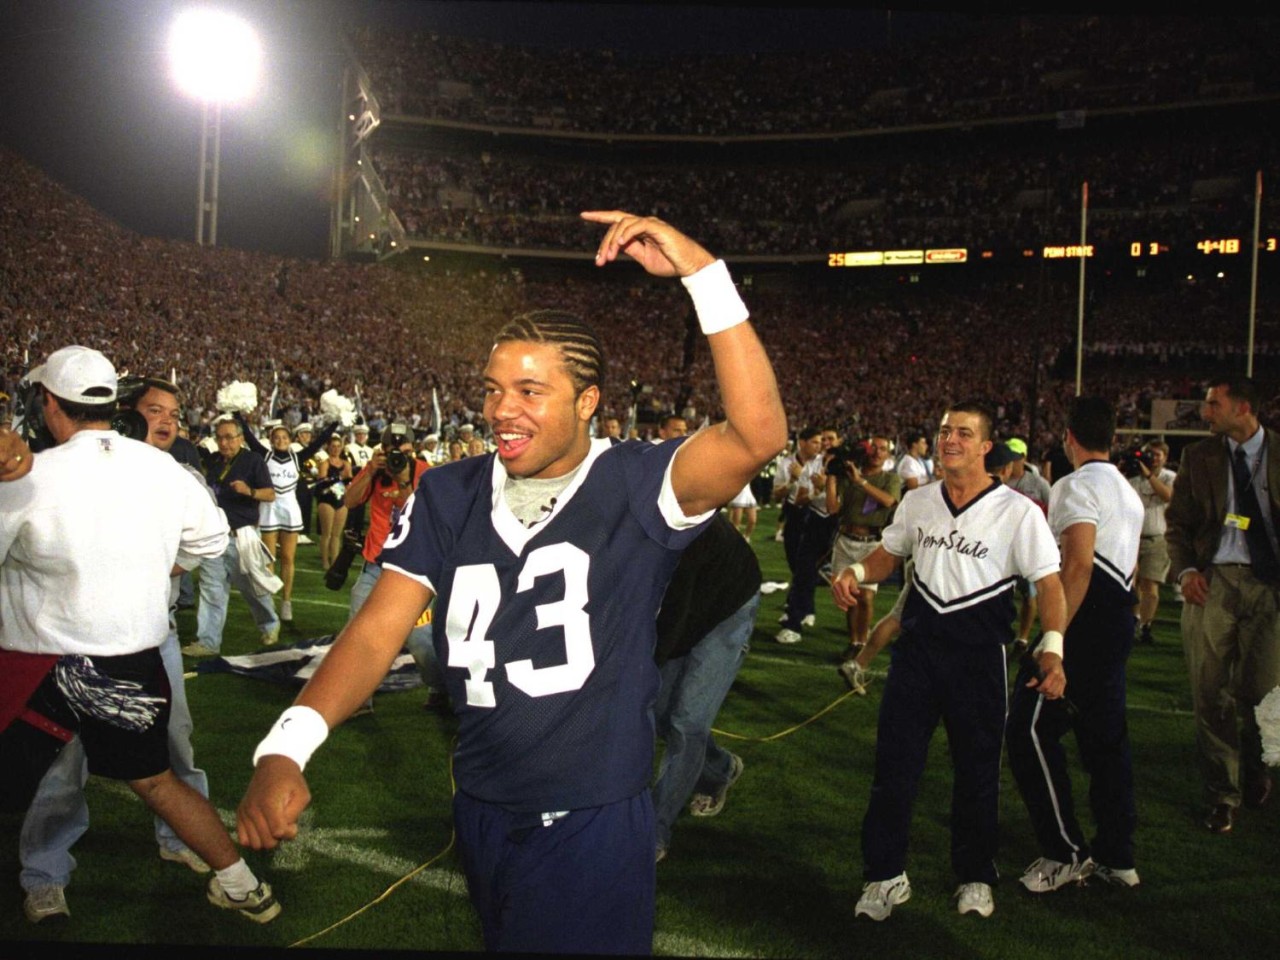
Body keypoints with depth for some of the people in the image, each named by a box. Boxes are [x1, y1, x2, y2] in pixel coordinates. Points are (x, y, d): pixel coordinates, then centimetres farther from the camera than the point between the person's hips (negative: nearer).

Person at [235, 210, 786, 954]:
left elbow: (757, 435, -32)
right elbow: (377, 632, -7)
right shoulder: (448, 496, -3)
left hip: (595, 826, -5)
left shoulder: (634, 487, -15)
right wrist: (286, 746, -22)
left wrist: (702, 272, -36)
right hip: (482, 815, 5)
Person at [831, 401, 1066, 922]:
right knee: (893, 761, 3)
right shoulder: (917, 502, 6)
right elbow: (889, 553, 18)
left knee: (977, 769, 9)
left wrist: (1052, 647, -22)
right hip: (917, 643, 3)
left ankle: (975, 878, 29)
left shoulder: (1018, 511, -7)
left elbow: (1048, 582, -9)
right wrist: (856, 573, -3)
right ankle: (886, 876, 16)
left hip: (979, 651, -3)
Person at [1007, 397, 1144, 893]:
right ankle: (1116, 856, 22)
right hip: (1119, 620, 10)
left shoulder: (1076, 485, -12)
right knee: (1105, 735, 15)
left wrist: (1052, 640, -24)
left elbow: (1078, 564, -23)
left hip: (1084, 623, -10)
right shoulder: (1128, 492, 18)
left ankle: (1067, 852, 2)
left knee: (1031, 732, -3)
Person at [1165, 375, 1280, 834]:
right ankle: (1222, 796, 15)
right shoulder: (1199, 457, 7)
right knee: (1211, 695, 2)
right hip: (1213, 581, 1)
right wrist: (1185, 569, -5)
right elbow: (1177, 521, 9)